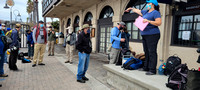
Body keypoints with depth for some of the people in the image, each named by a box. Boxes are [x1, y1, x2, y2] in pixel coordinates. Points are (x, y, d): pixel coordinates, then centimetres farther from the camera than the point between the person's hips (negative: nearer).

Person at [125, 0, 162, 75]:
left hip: (152, 35, -8)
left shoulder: (155, 12, -4)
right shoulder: (146, 12, 21)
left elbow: (159, 23, -14)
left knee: (152, 52, -10)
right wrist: (131, 9, 48)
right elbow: (138, 11, 37)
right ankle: (146, 67, 16)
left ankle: (152, 70, -8)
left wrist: (148, 21, -17)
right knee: (146, 52, 9)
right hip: (145, 35, 8)